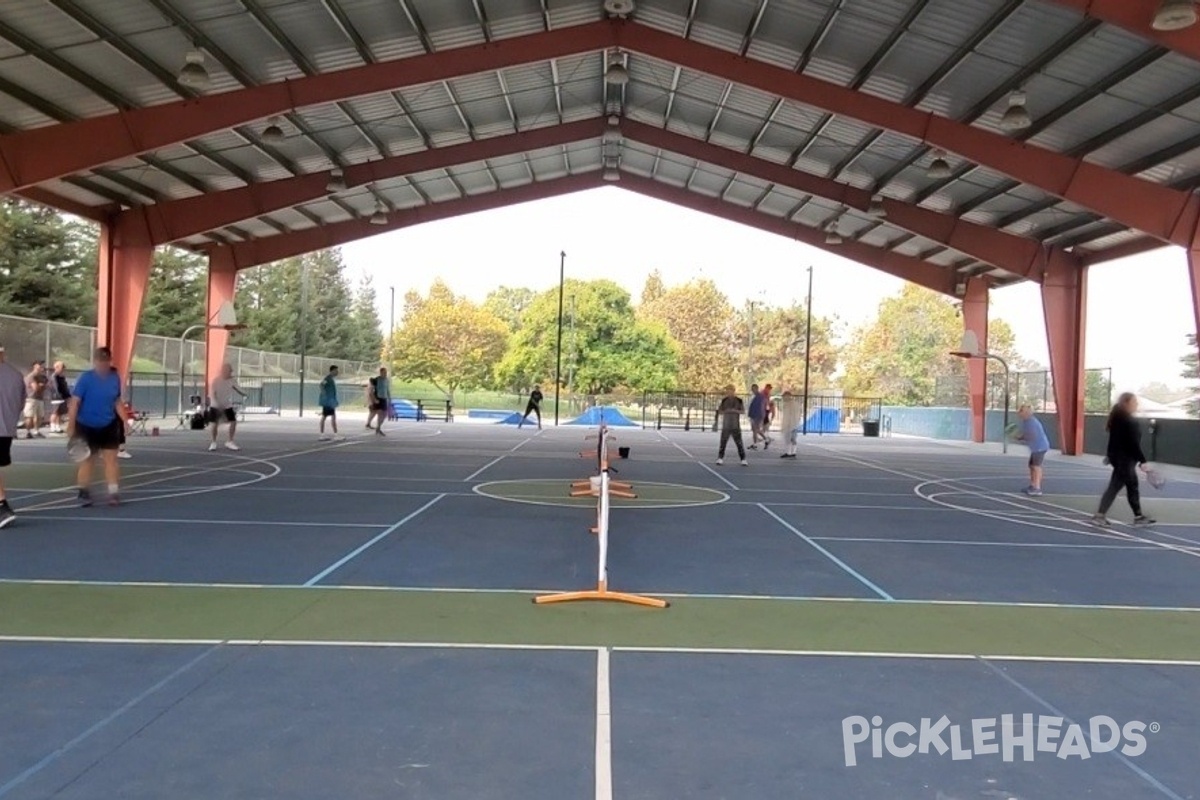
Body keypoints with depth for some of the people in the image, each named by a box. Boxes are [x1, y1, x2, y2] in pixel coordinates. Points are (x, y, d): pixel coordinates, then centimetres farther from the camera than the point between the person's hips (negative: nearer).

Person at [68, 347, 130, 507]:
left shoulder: (115, 378, 0)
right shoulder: (86, 378, -13)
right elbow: (74, 402, -14)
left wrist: (125, 420, 5)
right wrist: (71, 426, -18)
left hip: (109, 426, 3)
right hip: (87, 426, -3)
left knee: (111, 458, 0)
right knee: (87, 460, 6)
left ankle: (114, 493, 2)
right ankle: (84, 494, 16)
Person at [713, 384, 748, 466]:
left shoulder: (739, 400, 0)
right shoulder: (724, 400, 5)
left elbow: (743, 411, -2)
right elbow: (719, 411, 7)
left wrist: (735, 411, -19)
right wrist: (725, 411, -13)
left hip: (736, 426, -1)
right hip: (726, 426, 1)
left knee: (739, 443, -4)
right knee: (723, 442, -3)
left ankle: (743, 460, 0)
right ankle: (720, 459, 5)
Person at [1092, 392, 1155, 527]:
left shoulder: (1118, 418, 10)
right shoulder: (1128, 421, -20)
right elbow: (1134, 444, -21)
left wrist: (1110, 455, 25)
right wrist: (1142, 460, -19)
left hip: (1119, 457, 10)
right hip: (1124, 459, -10)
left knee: (1132, 486, 16)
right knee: (1114, 487, -2)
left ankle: (1138, 516, 21)